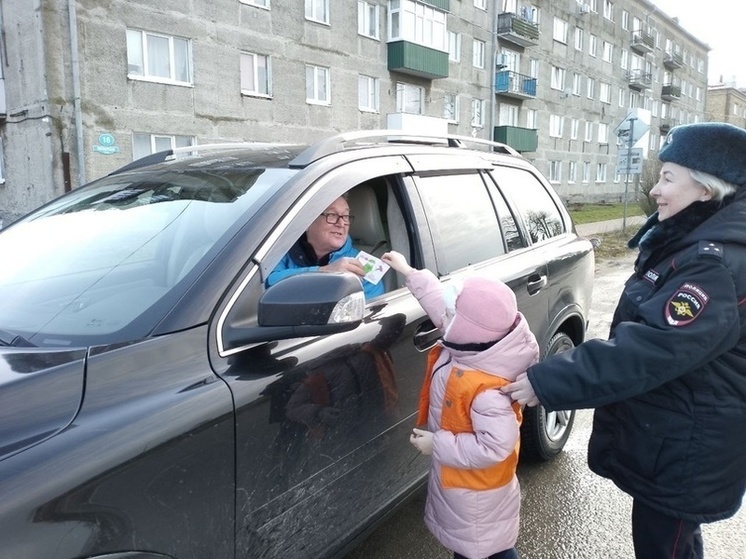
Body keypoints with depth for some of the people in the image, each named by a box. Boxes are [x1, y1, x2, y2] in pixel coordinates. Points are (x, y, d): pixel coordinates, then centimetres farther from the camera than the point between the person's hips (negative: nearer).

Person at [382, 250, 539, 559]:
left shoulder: (486, 389, -40)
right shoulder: (472, 345, -14)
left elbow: (495, 446, -36)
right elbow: (442, 301, -1)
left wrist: (437, 445, -29)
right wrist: (408, 272, 3)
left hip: (474, 491, -8)